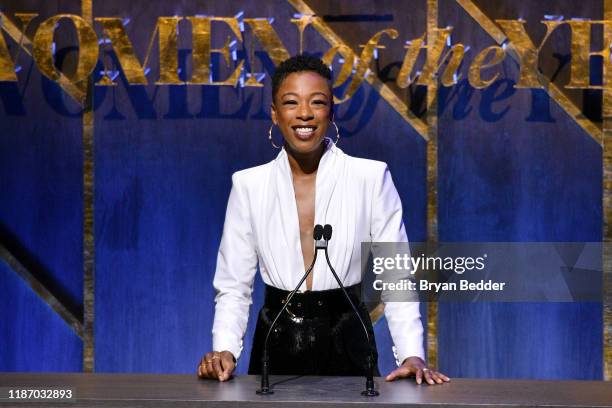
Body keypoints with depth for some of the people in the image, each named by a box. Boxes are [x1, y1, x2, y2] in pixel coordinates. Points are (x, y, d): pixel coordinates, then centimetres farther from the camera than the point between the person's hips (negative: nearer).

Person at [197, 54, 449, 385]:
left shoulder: (371, 178, -3)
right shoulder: (248, 185, 1)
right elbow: (233, 286, 1)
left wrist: (412, 355, -15)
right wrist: (224, 350, -15)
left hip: (346, 346, -1)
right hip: (276, 346, 1)